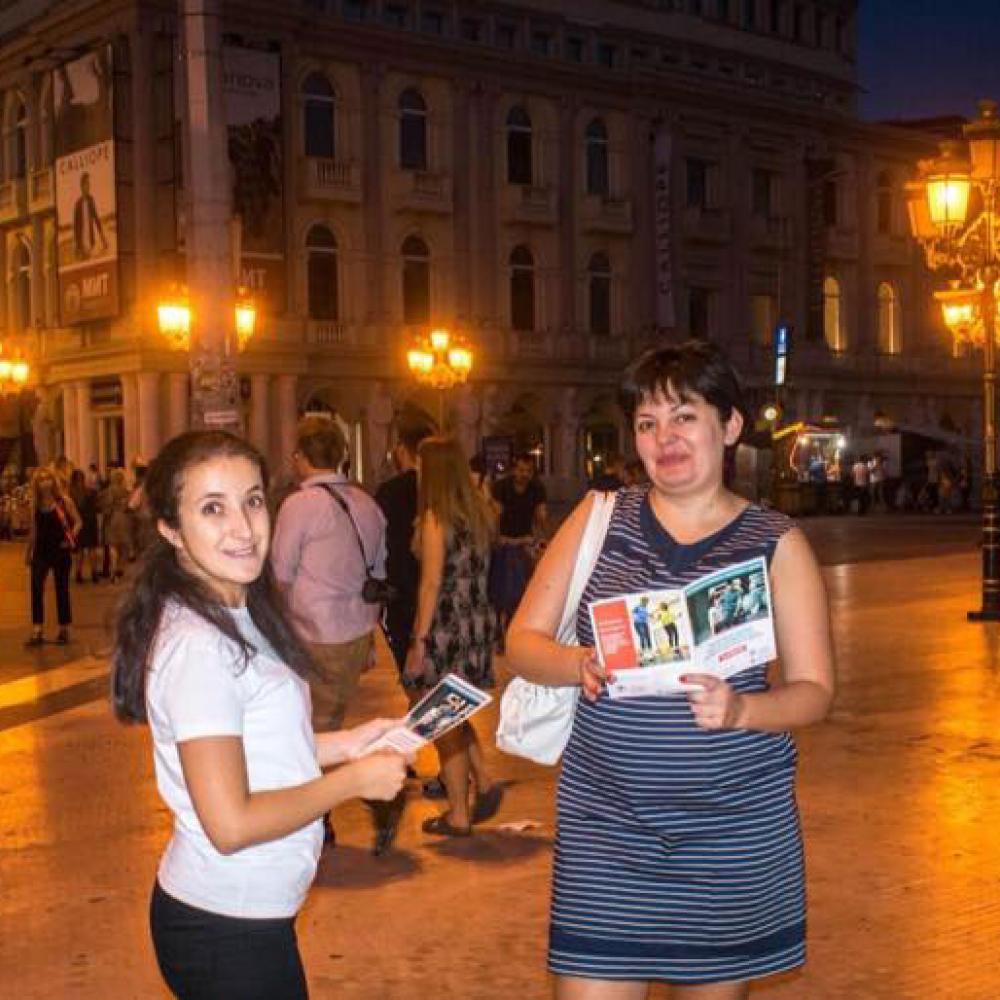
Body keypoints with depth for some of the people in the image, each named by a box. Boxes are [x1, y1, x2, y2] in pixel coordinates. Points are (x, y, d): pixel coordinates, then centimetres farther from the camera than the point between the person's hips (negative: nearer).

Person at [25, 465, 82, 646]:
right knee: (36, 589, -8)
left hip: (61, 551, -2)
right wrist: (28, 551, 16)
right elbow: (33, 529, 13)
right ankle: (37, 632, -7)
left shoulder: (64, 502, -5)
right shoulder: (35, 504, 5)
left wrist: (71, 538, -15)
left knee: (62, 590, 6)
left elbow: (78, 522, -1)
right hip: (41, 551, 3)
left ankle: (64, 630, 17)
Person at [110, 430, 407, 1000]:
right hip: (227, 932, -9)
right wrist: (355, 780, -16)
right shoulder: (197, 645, -24)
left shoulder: (236, 619, 6)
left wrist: (344, 744, 4)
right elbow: (230, 824, -25)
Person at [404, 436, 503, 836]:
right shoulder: (478, 512, 6)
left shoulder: (434, 518, -14)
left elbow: (432, 583, -15)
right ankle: (483, 782, 10)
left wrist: (419, 640, -11)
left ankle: (458, 815, 12)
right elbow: (478, 571, 6)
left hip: (446, 626, -7)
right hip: (478, 622, 7)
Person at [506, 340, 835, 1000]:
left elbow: (815, 690, 0)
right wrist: (580, 666, -18)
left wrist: (739, 709, -21)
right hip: (606, 822, 0)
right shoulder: (599, 519, 4)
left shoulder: (776, 543, 1)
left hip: (735, 828, 0)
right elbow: (523, 641, 4)